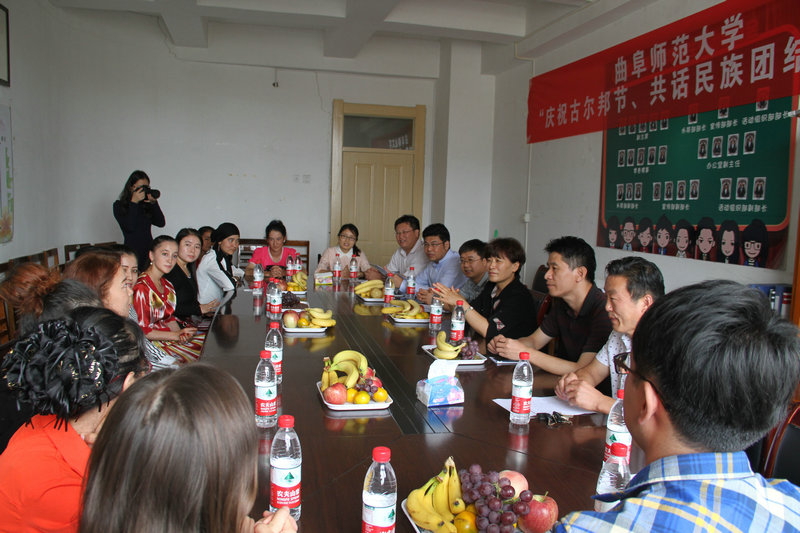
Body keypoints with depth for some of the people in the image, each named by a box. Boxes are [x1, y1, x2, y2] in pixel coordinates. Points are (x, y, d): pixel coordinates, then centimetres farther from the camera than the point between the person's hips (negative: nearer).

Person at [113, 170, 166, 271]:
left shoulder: (147, 205, 12)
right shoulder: (119, 206, 5)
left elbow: (161, 223, 2)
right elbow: (129, 227, -10)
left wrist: (153, 203, -4)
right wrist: (134, 202, -9)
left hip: (149, 251, 3)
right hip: (132, 251, -3)